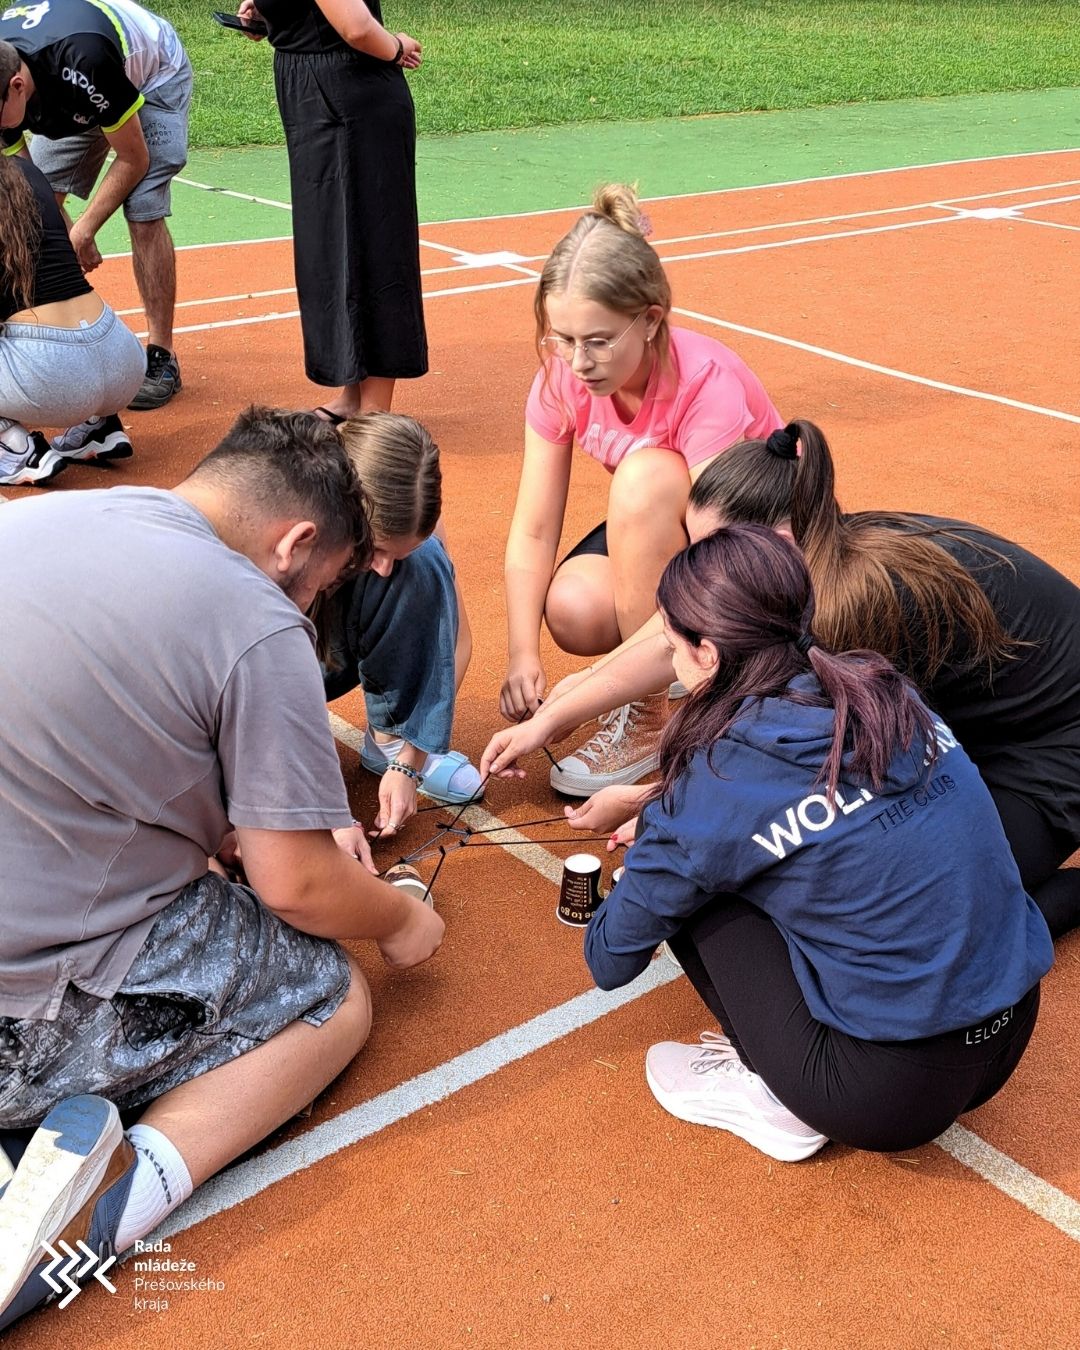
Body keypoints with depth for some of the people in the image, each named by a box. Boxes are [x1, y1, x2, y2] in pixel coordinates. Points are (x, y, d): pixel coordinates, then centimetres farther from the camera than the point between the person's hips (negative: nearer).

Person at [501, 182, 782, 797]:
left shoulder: (707, 383, -31)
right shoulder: (562, 378, -16)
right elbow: (533, 530, -15)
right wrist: (524, 654, -29)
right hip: (653, 537, 4)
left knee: (645, 474, -35)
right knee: (573, 610, -30)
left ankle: (653, 719, -22)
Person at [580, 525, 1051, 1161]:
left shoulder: (718, 785, -15)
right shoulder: (889, 694, 1)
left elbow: (611, 959, 2)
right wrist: (669, 825, 29)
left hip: (891, 1096, -7)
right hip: (1013, 1038, 7)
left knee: (687, 880, 2)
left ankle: (775, 1099, 7)